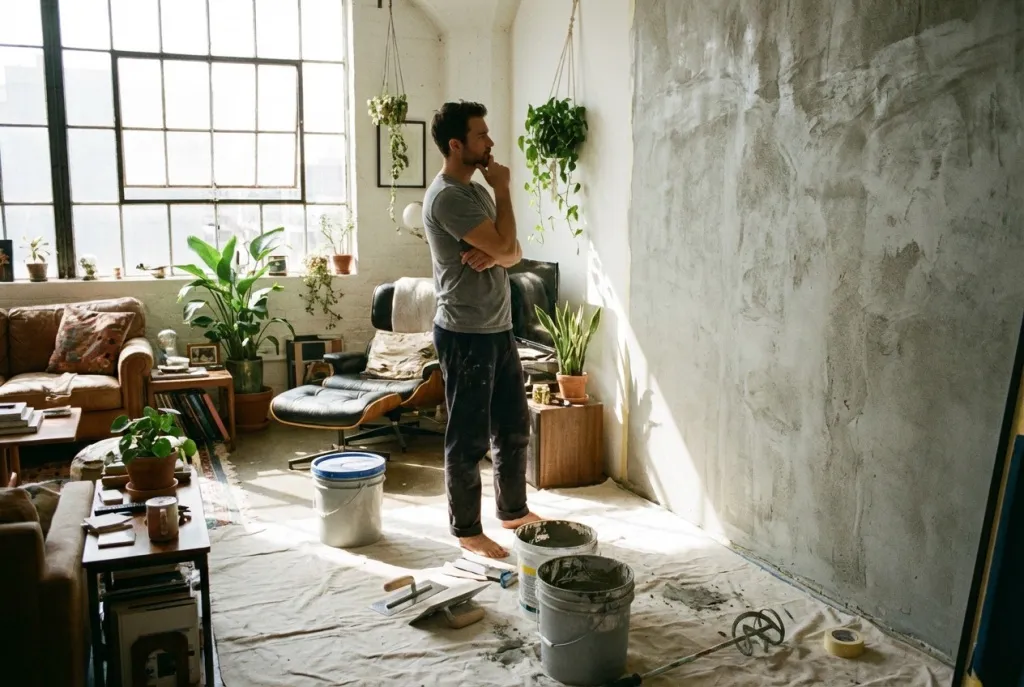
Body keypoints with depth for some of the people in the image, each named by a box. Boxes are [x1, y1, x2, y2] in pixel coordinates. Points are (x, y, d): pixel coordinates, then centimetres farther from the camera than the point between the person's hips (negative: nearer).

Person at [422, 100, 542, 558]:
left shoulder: (476, 190, 14)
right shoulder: (446, 196, -17)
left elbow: (513, 252, 12)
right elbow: (504, 245, -21)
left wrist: (493, 253, -12)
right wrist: (503, 190, -7)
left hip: (498, 329, 10)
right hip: (466, 335, -9)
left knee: (514, 427, 17)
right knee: (468, 438, 3)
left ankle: (514, 511, 33)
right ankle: (467, 530, 18)